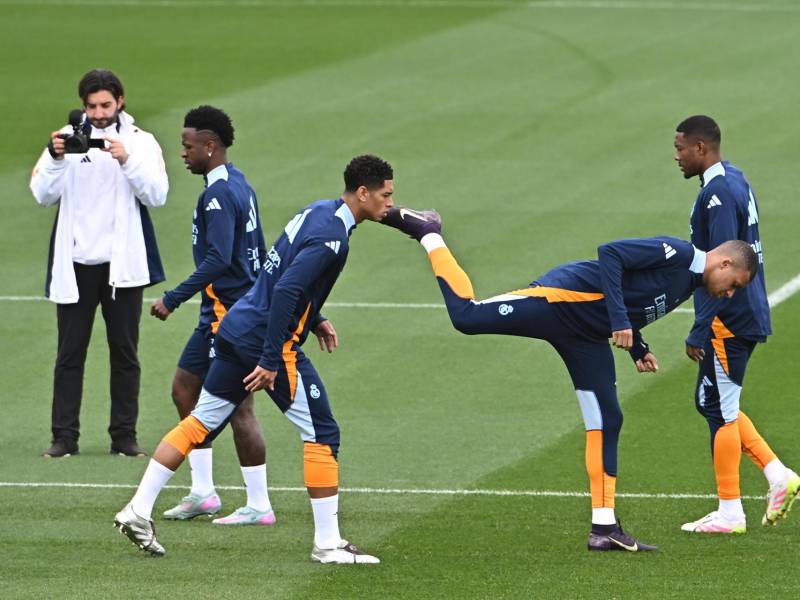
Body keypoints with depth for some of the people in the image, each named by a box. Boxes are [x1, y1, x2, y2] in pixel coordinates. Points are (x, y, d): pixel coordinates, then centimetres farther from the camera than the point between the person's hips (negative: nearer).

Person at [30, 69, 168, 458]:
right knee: (69, 353, 1)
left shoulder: (140, 142, 2)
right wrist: (55, 159, -20)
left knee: (125, 353, 5)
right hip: (75, 265, 0)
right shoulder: (67, 138, 4)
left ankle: (124, 436, 10)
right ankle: (64, 436, 4)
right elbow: (42, 195, -4)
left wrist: (126, 160, -24)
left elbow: (157, 195, -11)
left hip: (122, 264, 0)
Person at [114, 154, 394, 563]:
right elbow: (286, 290, -27)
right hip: (269, 340, -9)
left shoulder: (319, 211, 10)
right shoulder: (332, 237, -19)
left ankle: (138, 511, 13)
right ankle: (327, 544, 2)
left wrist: (313, 319, 23)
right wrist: (270, 361, -26)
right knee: (322, 435, -1)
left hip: (236, 329, 9)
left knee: (201, 422, 14)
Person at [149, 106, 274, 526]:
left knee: (237, 407, -5)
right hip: (220, 313, 11)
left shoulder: (219, 195, -18)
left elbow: (218, 260, -27)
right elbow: (259, 253, 19)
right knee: (184, 389, 15)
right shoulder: (239, 185, 13)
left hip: (229, 313, -11)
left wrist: (173, 299, -24)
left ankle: (258, 506, -1)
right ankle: (202, 493, 18)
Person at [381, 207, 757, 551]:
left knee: (606, 422, 4)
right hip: (563, 297, -9)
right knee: (466, 316, -18)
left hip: (585, 335, 9)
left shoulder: (688, 284, 18)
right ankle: (426, 232, 4)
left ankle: (604, 528, 5)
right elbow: (610, 253, -21)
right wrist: (619, 320, -25)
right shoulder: (677, 254, -12)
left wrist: (638, 349, 12)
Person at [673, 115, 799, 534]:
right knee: (712, 402, 17)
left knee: (719, 408, -2)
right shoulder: (736, 181, 13)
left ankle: (729, 514, 4)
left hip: (728, 318, -10)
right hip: (747, 314, 10)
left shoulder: (718, 193, -18)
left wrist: (699, 332, -21)